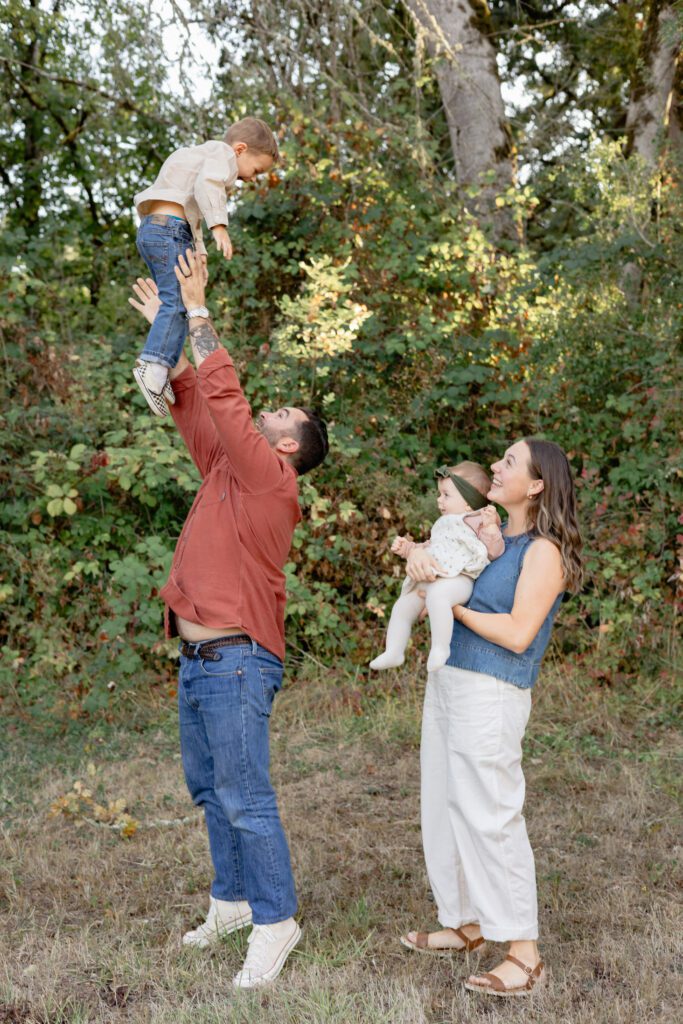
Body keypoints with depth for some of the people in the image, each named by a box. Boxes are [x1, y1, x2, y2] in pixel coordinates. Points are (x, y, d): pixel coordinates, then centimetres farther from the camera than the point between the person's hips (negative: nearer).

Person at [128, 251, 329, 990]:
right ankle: (231, 901, 28)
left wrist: (199, 312, -10)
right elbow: (193, 406, 22)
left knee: (244, 800, -6)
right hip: (197, 659, 10)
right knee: (208, 790, 16)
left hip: (236, 661, -9)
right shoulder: (229, 471, 13)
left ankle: (275, 922, 4)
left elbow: (223, 397, -18)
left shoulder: (269, 477, -11)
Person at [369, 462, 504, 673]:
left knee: (437, 596, -39)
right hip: (430, 581, 10)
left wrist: (490, 526, -26)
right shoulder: (444, 524, 26)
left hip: (457, 580, -10)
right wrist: (407, 548, 29)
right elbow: (429, 547, 39)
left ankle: (440, 648, -36)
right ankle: (393, 652, 18)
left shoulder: (478, 522, -2)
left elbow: (495, 551, -13)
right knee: (402, 607, 11)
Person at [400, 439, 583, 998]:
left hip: (489, 697, -9)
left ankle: (525, 956, 0)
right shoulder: (489, 535, 13)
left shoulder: (544, 552, -10)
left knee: (490, 817, -8)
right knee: (444, 809, 14)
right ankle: (465, 924, 28)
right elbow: (431, 548, 18)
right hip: (445, 685, 9)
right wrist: (418, 555, -6)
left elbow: (518, 634, -16)